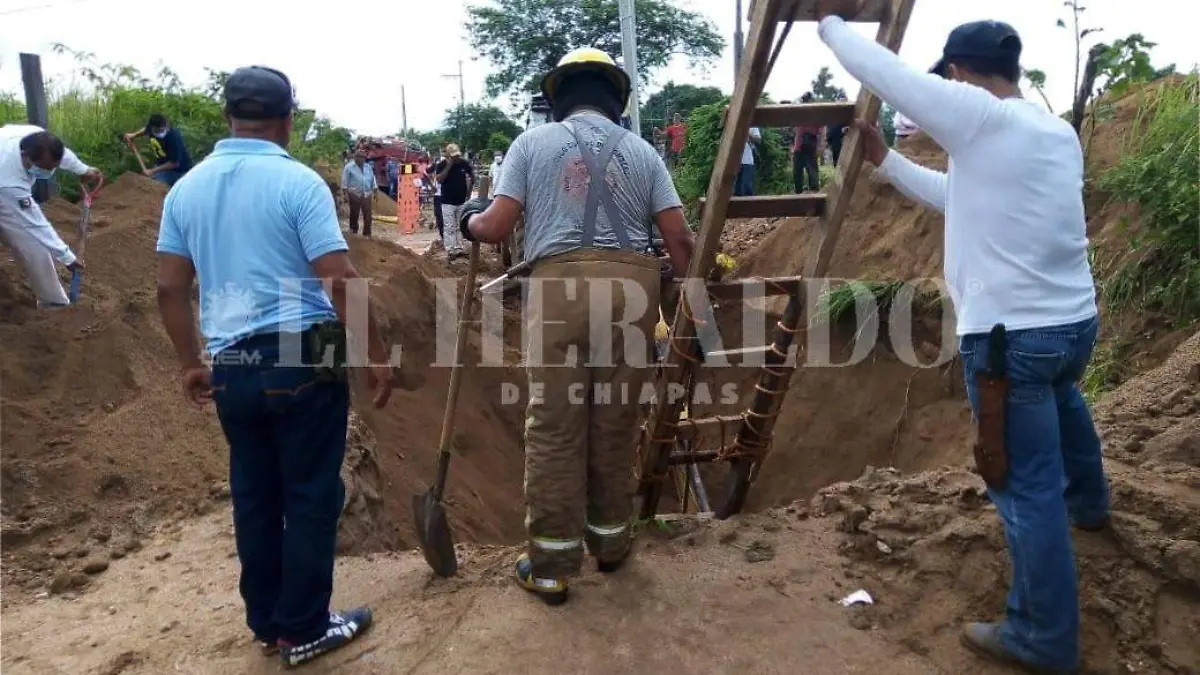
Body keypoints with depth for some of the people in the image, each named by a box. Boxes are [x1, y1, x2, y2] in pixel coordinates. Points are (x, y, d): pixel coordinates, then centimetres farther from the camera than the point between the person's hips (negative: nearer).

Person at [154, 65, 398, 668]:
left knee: (254, 497, 16)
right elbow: (341, 281, -17)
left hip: (231, 367, 6)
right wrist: (376, 355, -9)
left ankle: (266, 623, 29)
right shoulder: (298, 182, -11)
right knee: (310, 496, 7)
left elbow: (170, 288, 8)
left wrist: (190, 363, 19)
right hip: (303, 359, -5)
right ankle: (303, 629, 17)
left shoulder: (186, 189, 6)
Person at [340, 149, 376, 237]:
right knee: (354, 214, 7)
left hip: (367, 195, 3)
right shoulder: (349, 167, -3)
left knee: (368, 215, -2)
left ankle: (367, 233, 3)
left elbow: (372, 179, 17)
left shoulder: (368, 167, 11)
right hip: (354, 195, -3)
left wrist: (374, 191, 13)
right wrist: (346, 194, -11)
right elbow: (345, 182, -5)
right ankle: (354, 230, 22)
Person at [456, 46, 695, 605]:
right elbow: (678, 235, 9)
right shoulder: (641, 151, 16)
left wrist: (470, 222, 26)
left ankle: (551, 568, 12)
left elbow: (497, 226, 4)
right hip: (632, 286, 3)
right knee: (615, 422, 14)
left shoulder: (533, 142, 10)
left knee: (554, 427, 4)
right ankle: (610, 542, 30)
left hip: (560, 286, -2)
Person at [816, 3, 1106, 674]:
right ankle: (1088, 501, 64)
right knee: (1061, 398, 39)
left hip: (1009, 335, -9)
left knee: (1029, 487, 1)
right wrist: (885, 160, 23)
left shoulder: (980, 117, -15)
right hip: (1077, 321, 9)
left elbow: (883, 71, -9)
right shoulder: (1060, 133, 10)